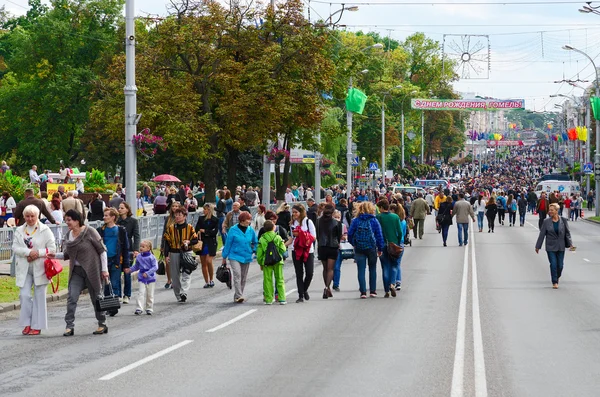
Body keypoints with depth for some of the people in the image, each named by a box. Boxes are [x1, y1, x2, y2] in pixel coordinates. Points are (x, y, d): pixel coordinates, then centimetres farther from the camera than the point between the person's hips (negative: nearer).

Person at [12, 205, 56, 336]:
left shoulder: (45, 230, 1)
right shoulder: (19, 231, 10)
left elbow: (52, 249, -2)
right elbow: (15, 247, -1)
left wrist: (38, 253, -15)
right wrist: (29, 252, -17)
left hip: (40, 268, -2)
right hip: (24, 269, 2)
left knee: (39, 297, 1)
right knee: (24, 295, -5)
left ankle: (37, 326, 6)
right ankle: (27, 324, 5)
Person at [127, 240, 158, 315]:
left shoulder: (151, 257, -10)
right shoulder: (139, 257, 4)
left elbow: (155, 267, -14)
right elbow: (136, 266, 19)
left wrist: (147, 273, -23)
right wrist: (130, 270, 4)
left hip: (150, 278, -3)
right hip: (141, 278, 3)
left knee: (150, 295, 7)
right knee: (141, 293, -7)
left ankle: (149, 308, 18)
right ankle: (139, 308, -12)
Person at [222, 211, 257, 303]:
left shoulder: (251, 230, 3)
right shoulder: (233, 230, -7)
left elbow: (255, 242, 20)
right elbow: (228, 244, -1)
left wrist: (253, 250, 4)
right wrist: (224, 257, 3)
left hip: (246, 257, 5)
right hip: (235, 256, -5)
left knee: (243, 278, 8)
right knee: (237, 275, -20)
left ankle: (237, 297, 19)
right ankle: (239, 296, -26)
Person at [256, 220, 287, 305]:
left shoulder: (262, 239, 0)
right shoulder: (278, 237, -2)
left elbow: (259, 253, 1)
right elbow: (283, 249, -4)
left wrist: (260, 263, 12)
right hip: (278, 262, 0)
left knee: (268, 280, 5)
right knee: (280, 280, 7)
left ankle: (268, 299, 4)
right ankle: (281, 299, 3)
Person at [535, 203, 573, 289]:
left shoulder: (563, 221, -2)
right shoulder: (546, 222, -4)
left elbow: (567, 233, 3)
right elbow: (541, 235, -2)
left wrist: (570, 244, -4)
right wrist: (537, 246, -1)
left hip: (561, 247, 1)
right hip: (550, 247, -1)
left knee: (560, 265, 6)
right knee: (553, 264, -6)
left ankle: (557, 277, 35)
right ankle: (555, 282, 3)